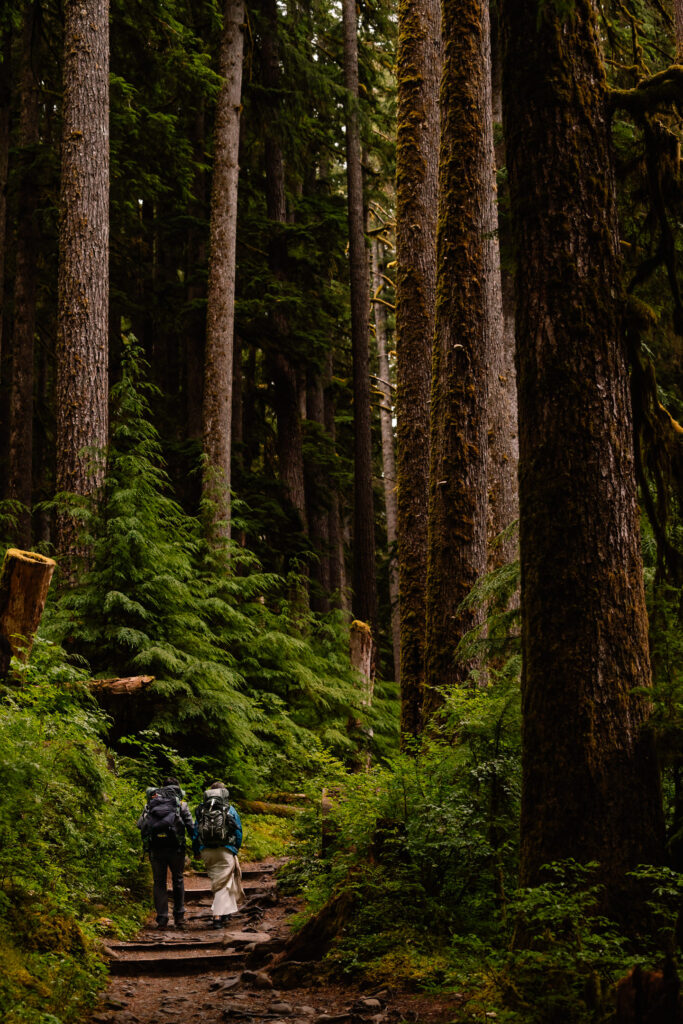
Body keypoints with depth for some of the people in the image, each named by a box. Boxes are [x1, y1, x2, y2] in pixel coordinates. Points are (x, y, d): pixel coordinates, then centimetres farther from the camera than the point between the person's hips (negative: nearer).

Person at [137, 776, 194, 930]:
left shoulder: (150, 802, 12)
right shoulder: (181, 803, 7)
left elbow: (140, 824, 6)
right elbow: (191, 827, 3)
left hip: (155, 848, 1)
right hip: (175, 847, -1)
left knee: (159, 883, 10)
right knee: (178, 881, 16)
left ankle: (162, 918, 4)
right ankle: (179, 916, 16)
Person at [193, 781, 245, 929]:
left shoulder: (201, 810, 8)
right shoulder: (230, 810, 3)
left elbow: (195, 831, 9)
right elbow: (238, 831, 5)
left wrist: (196, 851, 18)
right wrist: (236, 849, 18)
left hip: (206, 852, 3)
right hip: (226, 850, -3)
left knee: (217, 881, 19)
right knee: (223, 884, 0)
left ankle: (224, 912, 24)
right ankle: (218, 917, -8)